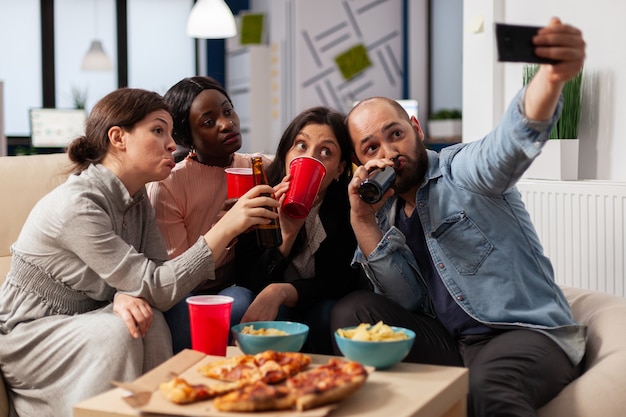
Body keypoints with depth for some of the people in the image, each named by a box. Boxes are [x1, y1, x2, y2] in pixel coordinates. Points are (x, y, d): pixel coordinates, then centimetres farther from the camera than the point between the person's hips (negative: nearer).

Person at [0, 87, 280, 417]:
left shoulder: (137, 198, 0)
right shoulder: (77, 205, -27)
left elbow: (155, 272, -5)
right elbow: (158, 289, -27)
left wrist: (129, 296, -29)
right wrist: (228, 226, -33)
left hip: (80, 323, 6)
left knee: (149, 321, -20)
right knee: (116, 334, -30)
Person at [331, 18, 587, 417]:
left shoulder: (462, 170, -5)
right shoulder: (384, 213, 11)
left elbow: (513, 138, -29)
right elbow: (411, 302, 0)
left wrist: (552, 76, -52)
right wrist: (363, 220, -10)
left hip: (529, 333, -6)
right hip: (447, 343, 7)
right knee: (352, 312, -11)